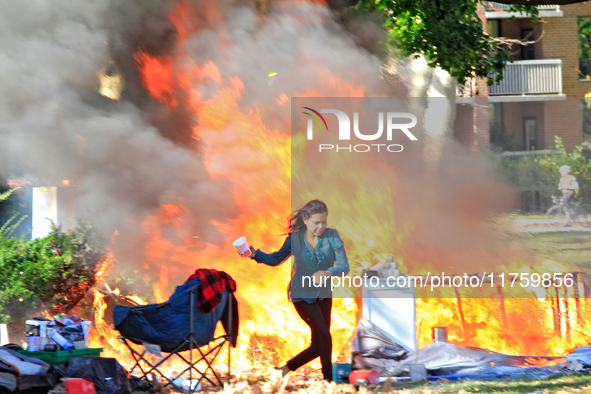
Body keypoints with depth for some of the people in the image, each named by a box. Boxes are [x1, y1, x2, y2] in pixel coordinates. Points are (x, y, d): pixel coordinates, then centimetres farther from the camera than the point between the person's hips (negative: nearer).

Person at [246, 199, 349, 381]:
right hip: (302, 296, -3)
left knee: (318, 346, 7)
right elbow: (275, 259, 4)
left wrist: (328, 273, -37)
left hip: (324, 296, 3)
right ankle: (328, 380, -3)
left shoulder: (332, 236, -11)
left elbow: (344, 266, -16)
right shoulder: (295, 238, -11)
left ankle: (287, 368, 29)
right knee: (325, 337, -15)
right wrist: (254, 254, -13)